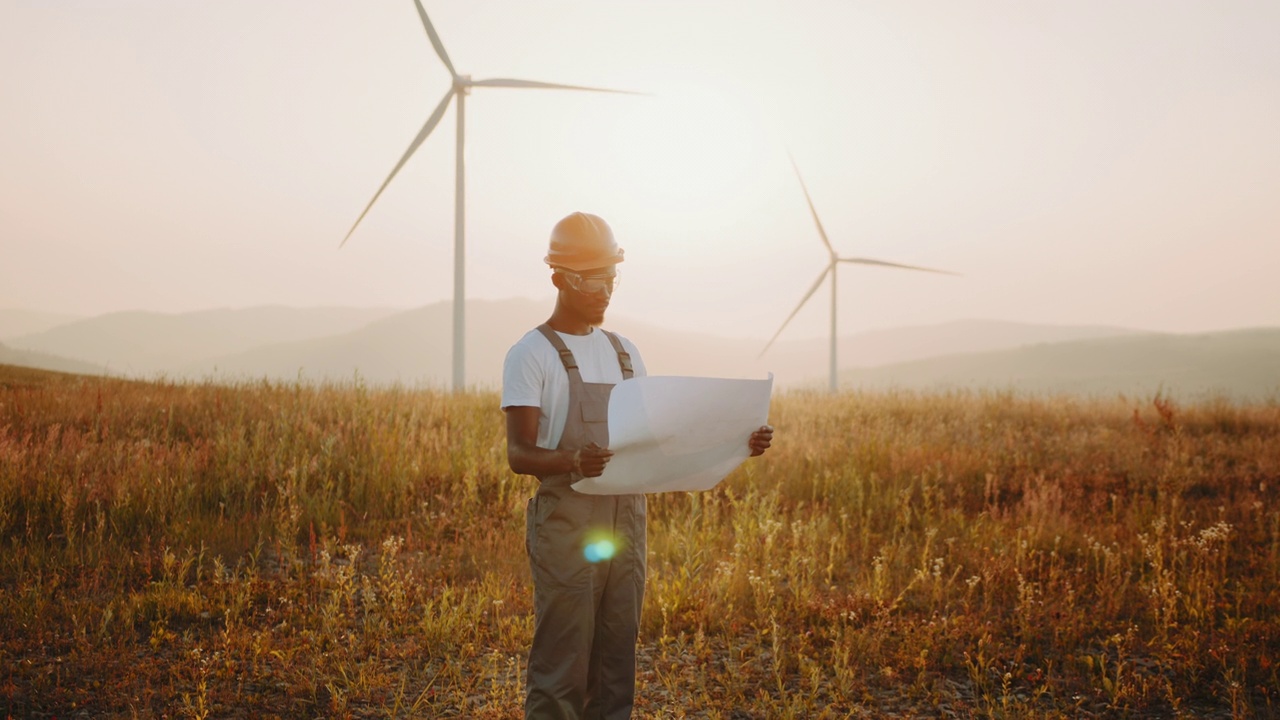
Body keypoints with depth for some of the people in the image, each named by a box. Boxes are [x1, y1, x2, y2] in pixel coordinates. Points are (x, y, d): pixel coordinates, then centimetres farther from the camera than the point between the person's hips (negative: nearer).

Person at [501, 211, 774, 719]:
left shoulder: (624, 351, 15)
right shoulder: (531, 354, -5)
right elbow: (518, 454, -13)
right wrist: (572, 460, -35)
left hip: (626, 523, 6)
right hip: (566, 525, -6)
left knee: (616, 663, 11)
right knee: (561, 666, -4)